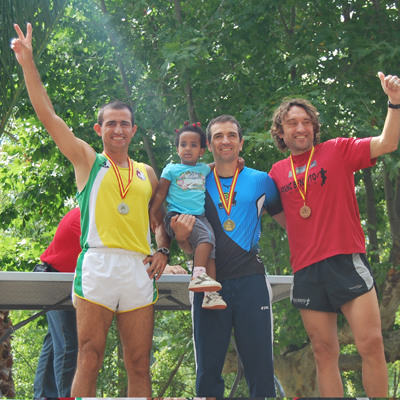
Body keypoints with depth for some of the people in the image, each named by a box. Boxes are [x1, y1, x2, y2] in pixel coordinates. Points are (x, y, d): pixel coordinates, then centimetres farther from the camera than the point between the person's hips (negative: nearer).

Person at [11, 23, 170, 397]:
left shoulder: (146, 173, 22)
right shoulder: (87, 161, 13)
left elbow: (160, 217, 26)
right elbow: (47, 115, 6)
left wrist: (163, 250, 5)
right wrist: (27, 62, 0)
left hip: (139, 269, 3)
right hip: (97, 263, -3)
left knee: (139, 365, 3)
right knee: (89, 359, -7)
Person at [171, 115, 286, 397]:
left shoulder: (260, 181, 9)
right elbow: (191, 247, 16)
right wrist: (182, 237, -5)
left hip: (250, 281, -1)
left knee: (259, 364, -2)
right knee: (208, 367, 4)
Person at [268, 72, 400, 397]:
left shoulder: (338, 151, 4)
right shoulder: (278, 172, 13)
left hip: (347, 260, -3)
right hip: (306, 270, 3)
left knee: (371, 343, -11)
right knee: (324, 352, 5)